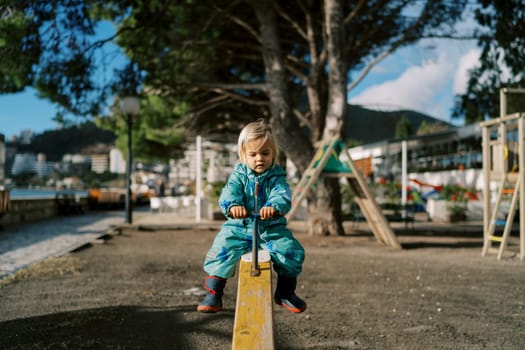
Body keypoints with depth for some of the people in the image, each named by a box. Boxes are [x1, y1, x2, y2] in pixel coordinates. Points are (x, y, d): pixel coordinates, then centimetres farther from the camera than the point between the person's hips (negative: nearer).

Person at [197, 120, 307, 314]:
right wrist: (232, 206, -41)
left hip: (272, 229, 0)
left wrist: (274, 207, -43)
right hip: (239, 227, 0)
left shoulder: (277, 176, 0)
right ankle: (213, 295, -1)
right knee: (220, 252, -21)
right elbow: (229, 192, -16)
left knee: (293, 252, -18)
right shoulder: (239, 175, 2)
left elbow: (282, 196, -18)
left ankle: (285, 293, 8)